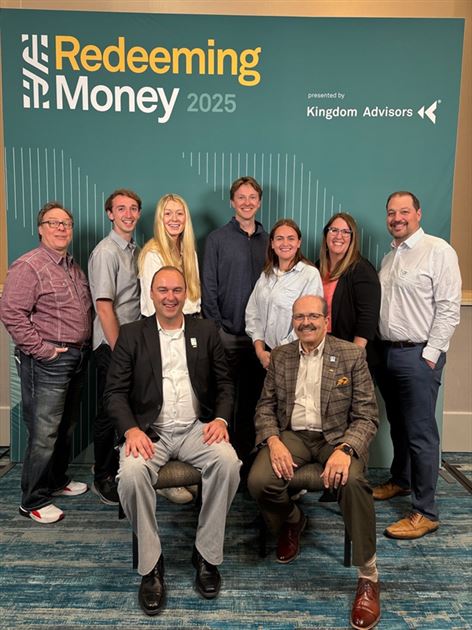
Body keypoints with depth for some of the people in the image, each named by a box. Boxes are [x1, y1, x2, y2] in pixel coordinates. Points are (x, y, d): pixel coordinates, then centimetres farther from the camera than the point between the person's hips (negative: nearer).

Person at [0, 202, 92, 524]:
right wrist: (41, 349, -17)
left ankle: (57, 480, 35)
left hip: (77, 358, 8)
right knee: (44, 433, -2)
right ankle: (34, 501, 12)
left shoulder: (75, 267, 15)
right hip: (48, 361, -8)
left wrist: (84, 345, 12)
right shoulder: (28, 266, -11)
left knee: (67, 426, 18)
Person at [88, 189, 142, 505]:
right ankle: (103, 478, 21)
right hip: (112, 344, -7)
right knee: (109, 412, 4)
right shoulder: (106, 252, -13)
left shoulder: (135, 250, 11)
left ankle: (116, 465, 34)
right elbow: (104, 307, -17)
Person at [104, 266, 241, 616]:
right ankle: (151, 564, -8)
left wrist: (221, 419, -9)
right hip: (150, 430, -1)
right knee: (131, 473, -31)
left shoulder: (206, 331, 10)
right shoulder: (131, 334, 6)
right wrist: (131, 429, -16)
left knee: (228, 461, -28)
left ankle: (207, 555, -7)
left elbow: (225, 383, 10)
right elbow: (115, 391, 1)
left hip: (196, 428, 1)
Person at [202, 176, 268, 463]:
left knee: (253, 398, 10)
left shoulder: (269, 240, 12)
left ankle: (247, 456, 24)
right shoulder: (217, 239, 2)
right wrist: (216, 327, -9)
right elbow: (209, 287, -2)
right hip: (228, 334, -3)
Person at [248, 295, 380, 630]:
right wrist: (273, 441, -12)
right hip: (292, 435, 3)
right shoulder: (280, 356, 8)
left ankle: (368, 576, -12)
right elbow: (266, 406, 8)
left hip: (337, 436, -2)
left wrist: (345, 449, -25)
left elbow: (367, 415, -6)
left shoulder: (352, 355, -2)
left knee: (353, 481, -34)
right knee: (258, 481, -23)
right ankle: (293, 521, 13)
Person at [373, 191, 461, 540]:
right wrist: (377, 348, 8)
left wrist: (430, 355, -15)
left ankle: (426, 513, 8)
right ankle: (400, 480, 38)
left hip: (419, 355, -7)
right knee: (398, 425, 19)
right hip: (388, 352, 7)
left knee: (421, 433, -3)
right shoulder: (390, 258, 15)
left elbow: (449, 309, -13)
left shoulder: (438, 251, -8)